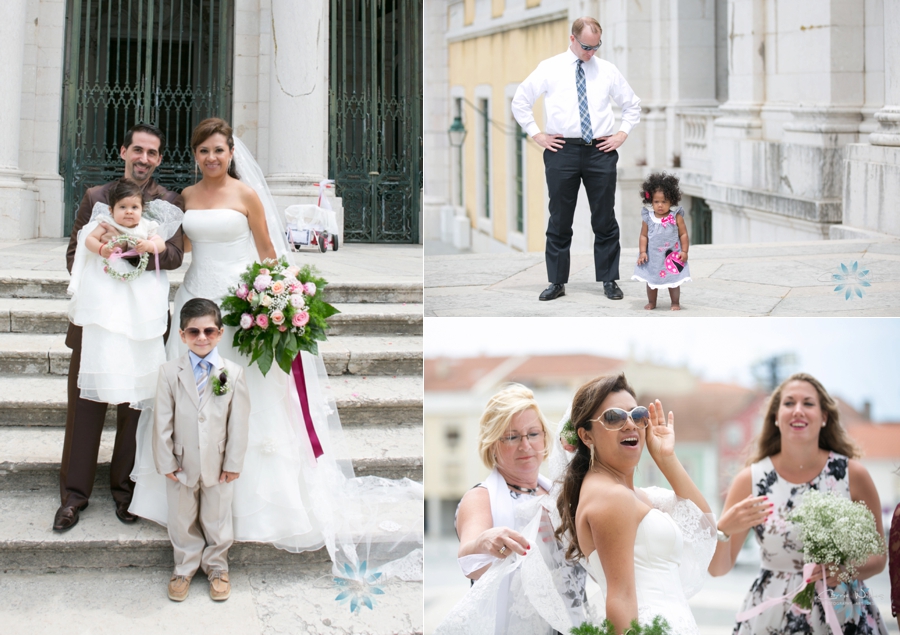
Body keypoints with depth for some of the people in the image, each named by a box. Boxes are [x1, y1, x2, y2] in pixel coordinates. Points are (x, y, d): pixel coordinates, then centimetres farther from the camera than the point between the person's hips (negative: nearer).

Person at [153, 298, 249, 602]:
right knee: (182, 520, 15)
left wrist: (233, 463, -6)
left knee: (217, 518, 15)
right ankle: (185, 567, 36)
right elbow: (162, 422, -7)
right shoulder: (170, 373, -11)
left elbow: (238, 423, -6)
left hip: (218, 464, 0)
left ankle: (216, 566, 37)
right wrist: (166, 462, -7)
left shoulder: (233, 373, -10)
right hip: (182, 463, 0)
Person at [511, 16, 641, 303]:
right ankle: (557, 282, 12)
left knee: (605, 220, 4)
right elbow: (520, 101, 9)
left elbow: (632, 104, 19)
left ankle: (609, 280, 13)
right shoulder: (549, 68, 3)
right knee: (560, 220, 4)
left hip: (601, 151, 1)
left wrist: (622, 134, 7)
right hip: (562, 150, -1)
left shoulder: (608, 70, 7)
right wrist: (537, 135, 3)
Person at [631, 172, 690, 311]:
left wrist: (684, 251, -7)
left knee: (673, 281, 6)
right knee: (651, 281, 11)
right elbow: (644, 236, 1)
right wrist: (643, 252, -6)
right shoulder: (648, 218, -4)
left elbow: (683, 234, -3)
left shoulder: (676, 217, -8)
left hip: (672, 256, -2)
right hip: (653, 257, 2)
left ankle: (675, 303, 20)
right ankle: (651, 302, 27)